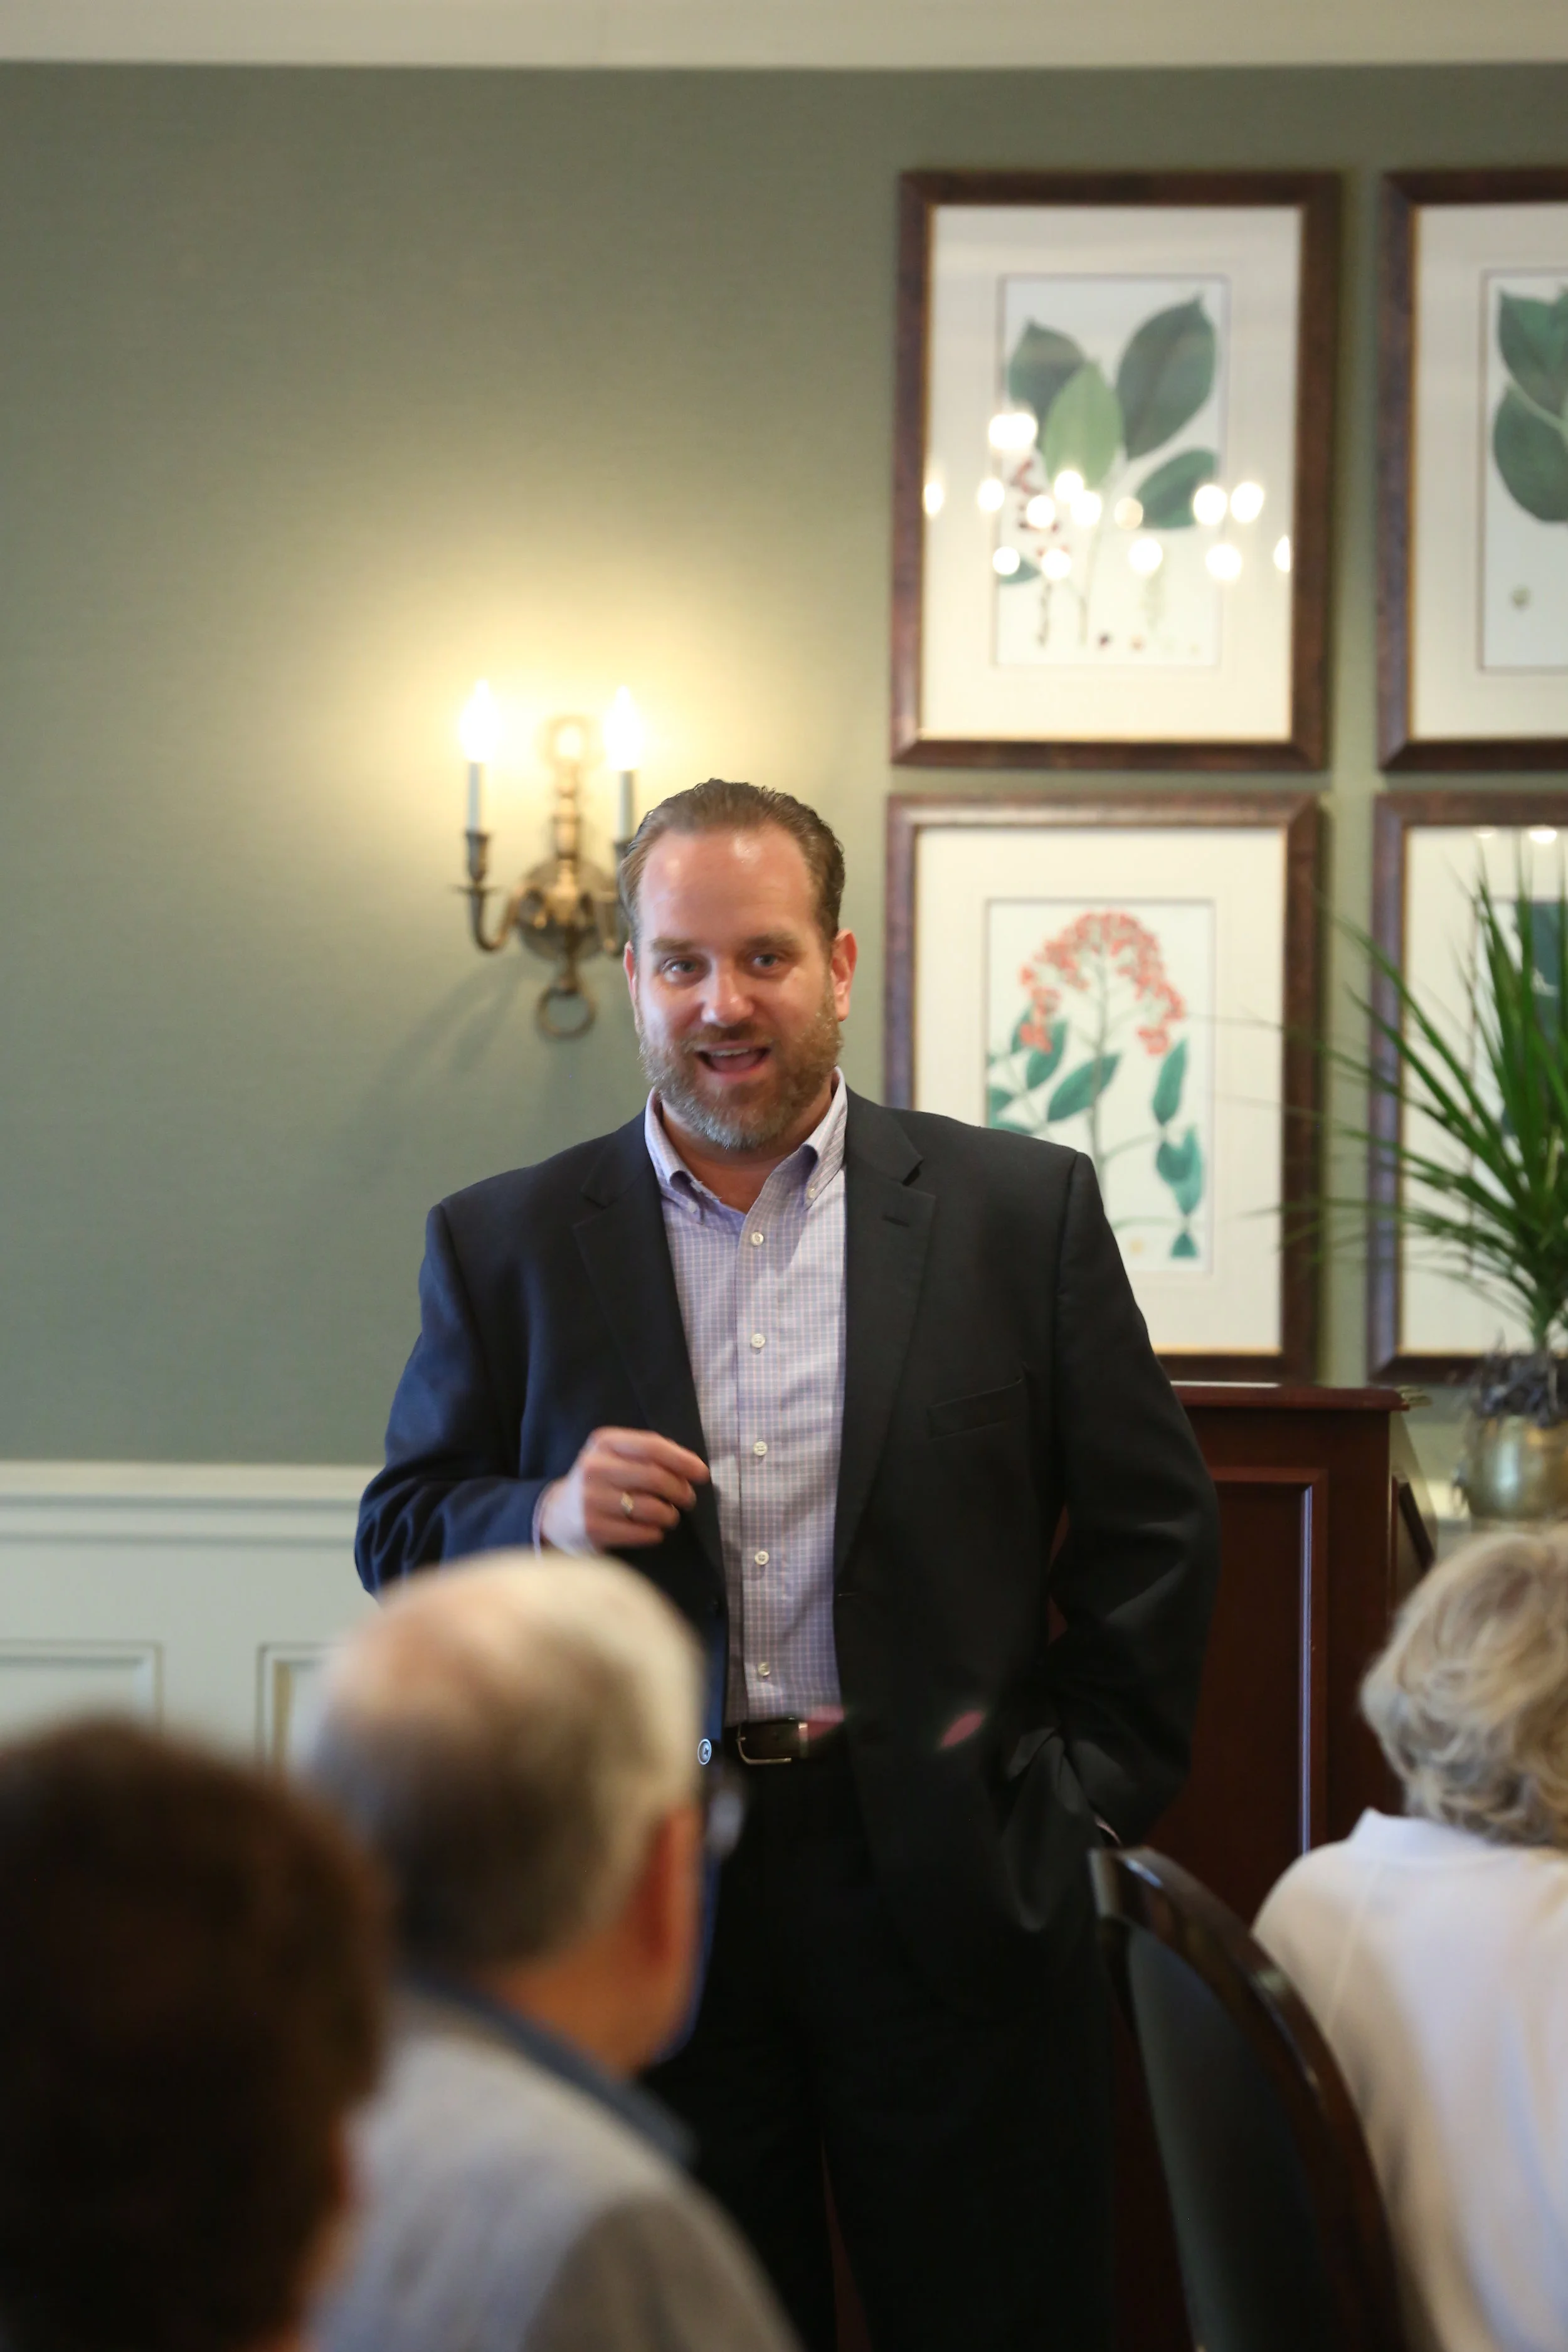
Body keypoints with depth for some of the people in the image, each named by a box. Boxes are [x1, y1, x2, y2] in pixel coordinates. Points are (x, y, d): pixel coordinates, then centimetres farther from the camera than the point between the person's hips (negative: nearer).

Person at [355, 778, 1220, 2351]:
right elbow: (401, 1535, 9)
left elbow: (1151, 1524, 7)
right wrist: (548, 1517, -11)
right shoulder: (503, 1244, 6)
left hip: (954, 1886, -1)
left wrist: (1089, 1791, 2)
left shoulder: (1021, 1208, 3)